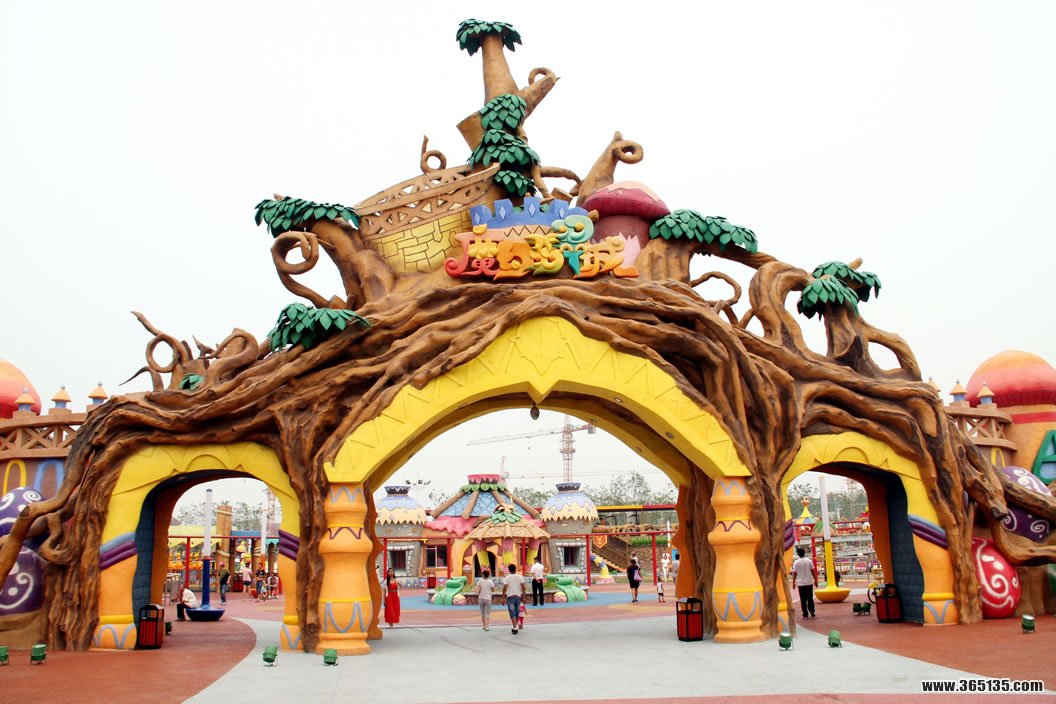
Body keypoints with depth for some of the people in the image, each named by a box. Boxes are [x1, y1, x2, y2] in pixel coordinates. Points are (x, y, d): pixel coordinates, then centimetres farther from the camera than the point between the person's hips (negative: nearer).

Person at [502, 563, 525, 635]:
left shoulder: (507, 578, -3)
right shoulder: (520, 577, 3)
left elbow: (504, 588, -10)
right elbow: (523, 587, -1)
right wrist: (523, 596, 7)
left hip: (510, 597, -2)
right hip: (518, 596, 3)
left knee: (512, 613, -5)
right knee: (517, 613, 14)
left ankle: (515, 628, -16)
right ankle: (515, 627, 21)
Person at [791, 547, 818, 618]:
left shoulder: (796, 563, -6)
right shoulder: (809, 561, -2)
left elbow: (794, 573, -6)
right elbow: (813, 571, 1)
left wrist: (793, 582, 3)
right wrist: (815, 580, 10)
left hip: (801, 583, -1)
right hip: (809, 583, 1)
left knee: (803, 600, 4)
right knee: (810, 598, 10)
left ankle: (805, 614, 5)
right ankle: (812, 613, 5)